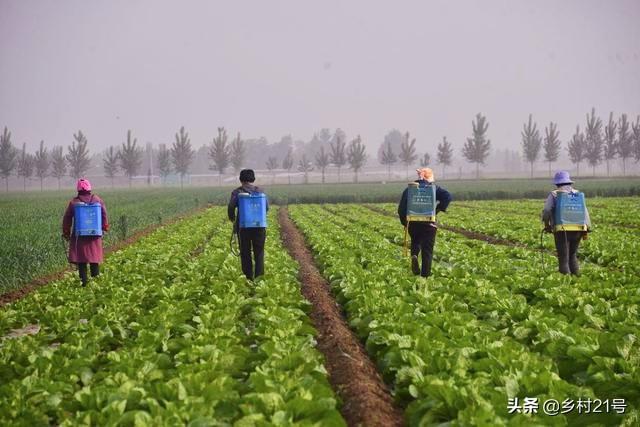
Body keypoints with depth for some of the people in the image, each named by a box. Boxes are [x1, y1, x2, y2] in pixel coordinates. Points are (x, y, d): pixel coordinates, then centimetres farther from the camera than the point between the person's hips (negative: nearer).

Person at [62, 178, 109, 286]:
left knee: (81, 261, 3)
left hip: (79, 235, -2)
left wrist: (66, 233, 12)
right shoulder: (97, 200, 2)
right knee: (94, 259, 11)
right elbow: (104, 215, 6)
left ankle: (84, 281, -2)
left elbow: (67, 219, 2)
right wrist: (105, 227, 19)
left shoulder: (74, 202, -2)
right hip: (95, 235, 2)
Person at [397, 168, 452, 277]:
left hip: (413, 222, 2)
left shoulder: (409, 188, 7)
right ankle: (425, 274, 5)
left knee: (416, 241, 26)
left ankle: (414, 255, -6)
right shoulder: (434, 188, 3)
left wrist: (404, 222, 12)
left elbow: (401, 208, 2)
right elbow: (447, 196, -12)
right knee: (427, 249, 8)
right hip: (429, 222, -2)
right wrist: (438, 209, -3)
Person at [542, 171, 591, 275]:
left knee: (564, 258, 0)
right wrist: (587, 228, 4)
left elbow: (546, 211, -9)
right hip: (578, 230, 4)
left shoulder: (554, 194, 2)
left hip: (562, 230, -4)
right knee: (572, 256, 19)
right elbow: (585, 212, 5)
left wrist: (547, 225, 7)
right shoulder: (578, 194, 14)